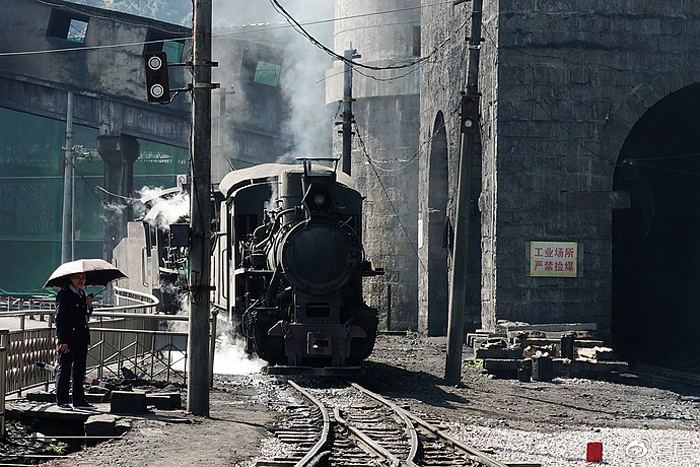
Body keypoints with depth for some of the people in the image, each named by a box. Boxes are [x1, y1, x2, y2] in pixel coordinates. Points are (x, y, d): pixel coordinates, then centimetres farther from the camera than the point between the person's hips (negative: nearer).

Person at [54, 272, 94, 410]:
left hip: (82, 338, 7)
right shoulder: (63, 294, -6)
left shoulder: (82, 294, 17)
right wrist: (62, 340, -16)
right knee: (64, 369, -2)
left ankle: (79, 400, 14)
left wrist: (89, 307, 1)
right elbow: (59, 318, -10)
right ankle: (61, 400, 3)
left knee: (80, 369, 9)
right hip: (68, 339, -7)